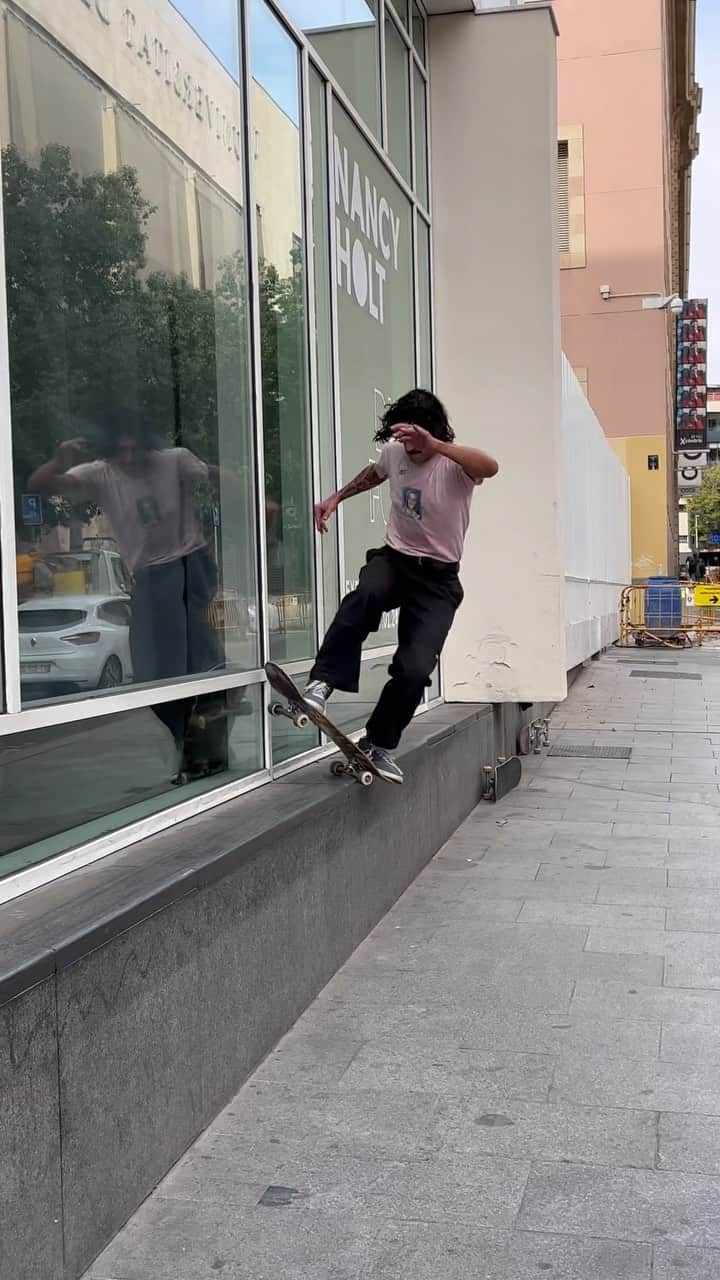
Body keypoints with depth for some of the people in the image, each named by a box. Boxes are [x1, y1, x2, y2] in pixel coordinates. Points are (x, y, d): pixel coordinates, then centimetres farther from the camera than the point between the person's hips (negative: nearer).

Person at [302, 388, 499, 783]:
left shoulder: (455, 465, -15)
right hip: (393, 558, 3)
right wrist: (336, 498, 19)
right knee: (365, 596, -36)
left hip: (438, 577, -3)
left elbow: (490, 466, -41)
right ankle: (321, 685, -37)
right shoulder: (394, 452, 1)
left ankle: (379, 744, 5)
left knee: (414, 669, -17)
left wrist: (434, 445, -53)